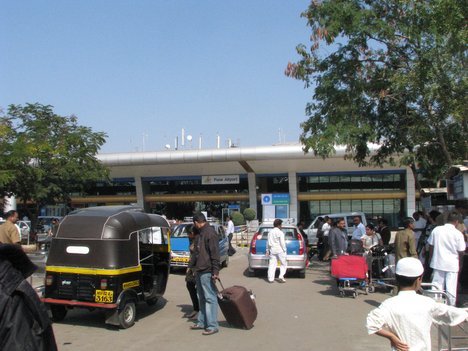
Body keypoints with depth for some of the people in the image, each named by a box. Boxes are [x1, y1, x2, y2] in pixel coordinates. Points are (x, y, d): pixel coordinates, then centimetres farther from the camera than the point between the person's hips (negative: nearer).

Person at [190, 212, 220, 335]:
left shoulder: (210, 233, -16)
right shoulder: (202, 233, 15)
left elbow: (215, 253, -20)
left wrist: (215, 271, -23)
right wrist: (195, 267, 26)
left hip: (207, 272, -10)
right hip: (199, 271, 10)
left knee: (210, 298, -4)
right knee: (202, 298, 17)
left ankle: (213, 326, 0)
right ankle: (202, 322, 27)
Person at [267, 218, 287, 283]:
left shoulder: (270, 232, 7)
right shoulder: (280, 233, -10)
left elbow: (268, 243, 11)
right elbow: (282, 243, -12)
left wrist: (268, 250, 18)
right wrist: (284, 250, -3)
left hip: (272, 250, 5)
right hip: (280, 250, -5)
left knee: (272, 264, 5)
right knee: (283, 264, 9)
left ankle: (271, 278, 3)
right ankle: (281, 277, -1)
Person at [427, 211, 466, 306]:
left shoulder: (436, 230, -4)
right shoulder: (458, 234, -12)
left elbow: (431, 246, 3)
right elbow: (461, 252, -9)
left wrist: (432, 259, 15)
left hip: (438, 263, 3)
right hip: (452, 264, -3)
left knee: (437, 287, 10)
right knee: (451, 289, 7)